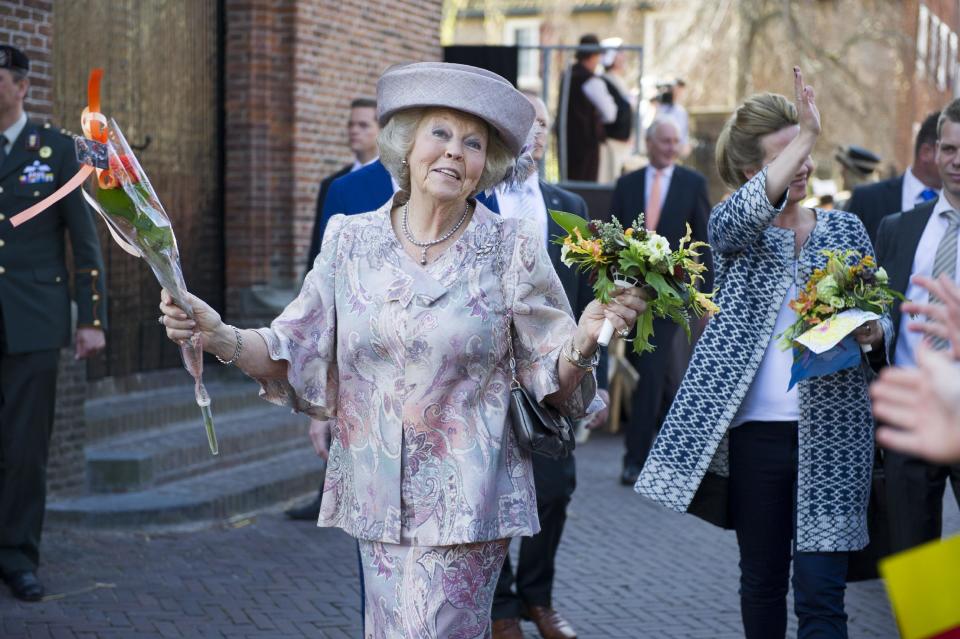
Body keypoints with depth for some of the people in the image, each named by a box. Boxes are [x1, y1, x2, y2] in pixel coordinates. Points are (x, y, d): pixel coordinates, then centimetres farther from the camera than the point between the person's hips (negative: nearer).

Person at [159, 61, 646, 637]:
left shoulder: (513, 250, -4)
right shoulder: (350, 240, 2)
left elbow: (552, 377, -2)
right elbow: (295, 354, 3)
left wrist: (583, 342, -22)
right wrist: (220, 337, -13)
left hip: (466, 504, -3)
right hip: (376, 499, 3)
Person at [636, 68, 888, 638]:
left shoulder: (846, 229, 10)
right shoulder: (731, 227, 3)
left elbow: (880, 316, 16)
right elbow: (750, 211, -22)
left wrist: (874, 331, -7)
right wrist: (807, 135, -28)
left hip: (830, 433, 1)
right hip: (755, 430, 0)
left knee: (820, 587, -5)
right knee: (762, 576, 12)